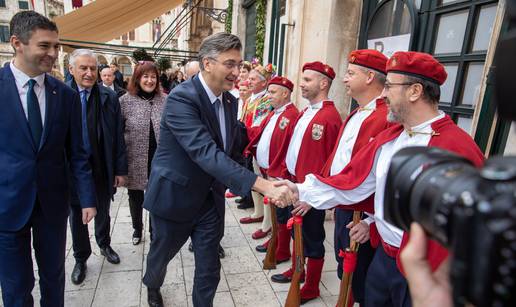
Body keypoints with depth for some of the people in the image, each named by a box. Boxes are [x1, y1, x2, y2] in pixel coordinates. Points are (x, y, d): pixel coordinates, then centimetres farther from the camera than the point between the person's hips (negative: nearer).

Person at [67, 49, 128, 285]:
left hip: (102, 169, 1)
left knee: (102, 213, 19)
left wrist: (120, 170, -3)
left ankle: (104, 245, 45)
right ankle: (81, 259, 36)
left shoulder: (109, 97, -4)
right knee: (77, 216, 16)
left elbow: (118, 137, -2)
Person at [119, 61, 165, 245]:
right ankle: (137, 229, 40)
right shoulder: (125, 101, -5)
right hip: (135, 160, 0)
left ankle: (155, 230, 34)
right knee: (135, 196, 17)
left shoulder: (165, 100, -1)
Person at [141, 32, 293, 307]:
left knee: (209, 268, 13)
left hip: (210, 197, 5)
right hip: (175, 195, -4)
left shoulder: (229, 100, -1)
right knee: (161, 254, 23)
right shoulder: (181, 98, -25)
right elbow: (206, 153, -38)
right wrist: (263, 185, -44)